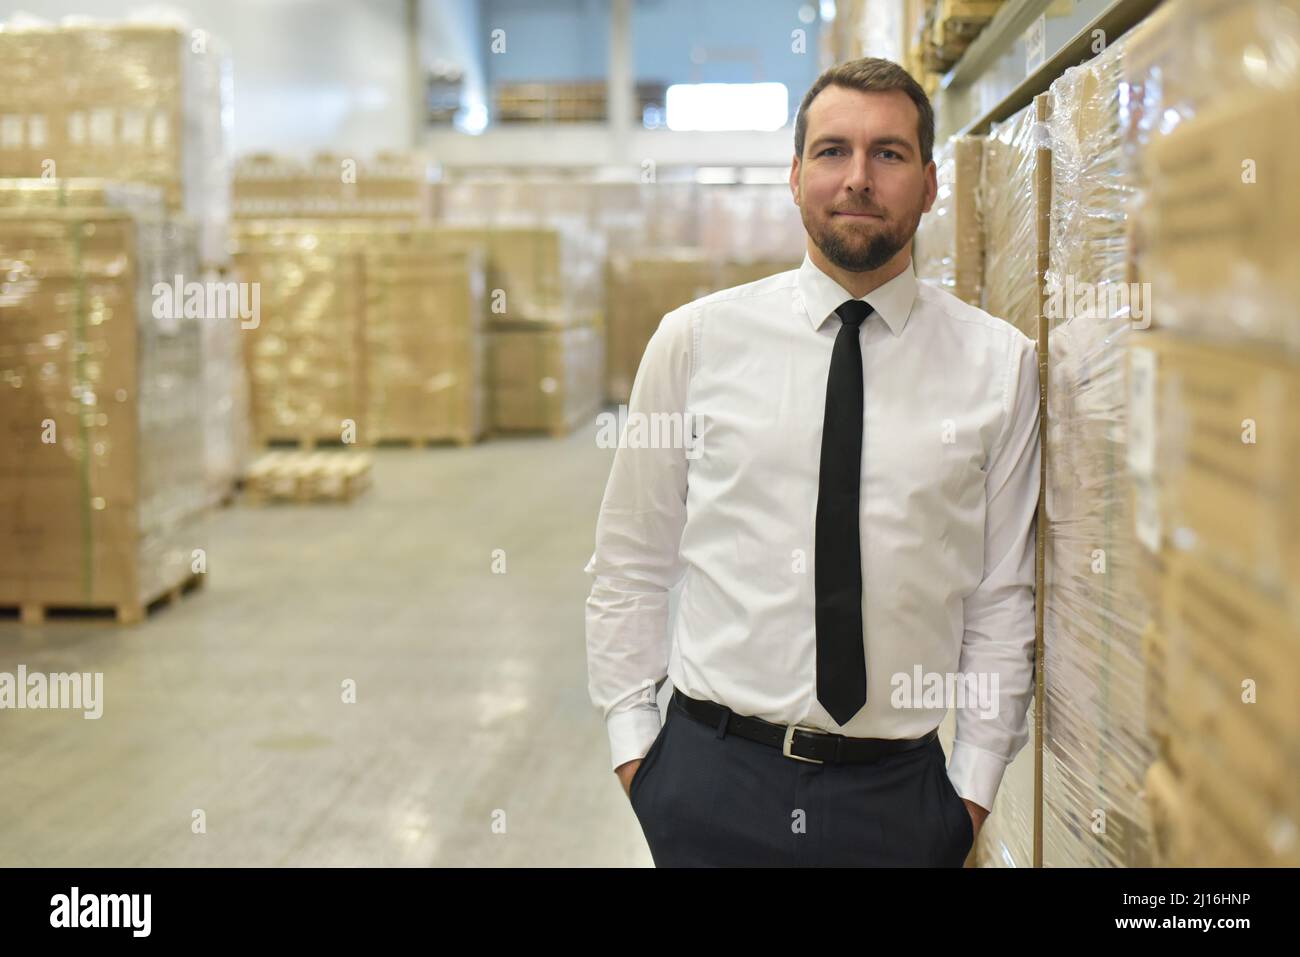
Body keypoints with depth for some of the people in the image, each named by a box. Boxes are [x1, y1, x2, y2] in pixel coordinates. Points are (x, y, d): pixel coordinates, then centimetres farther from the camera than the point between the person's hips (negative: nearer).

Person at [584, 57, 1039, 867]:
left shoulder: (999, 363, 0)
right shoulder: (696, 339, 0)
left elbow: (1004, 592, 2)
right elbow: (631, 564, 4)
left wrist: (974, 788, 0)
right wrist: (633, 745, 1)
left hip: (900, 795, 1)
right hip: (713, 772, 0)